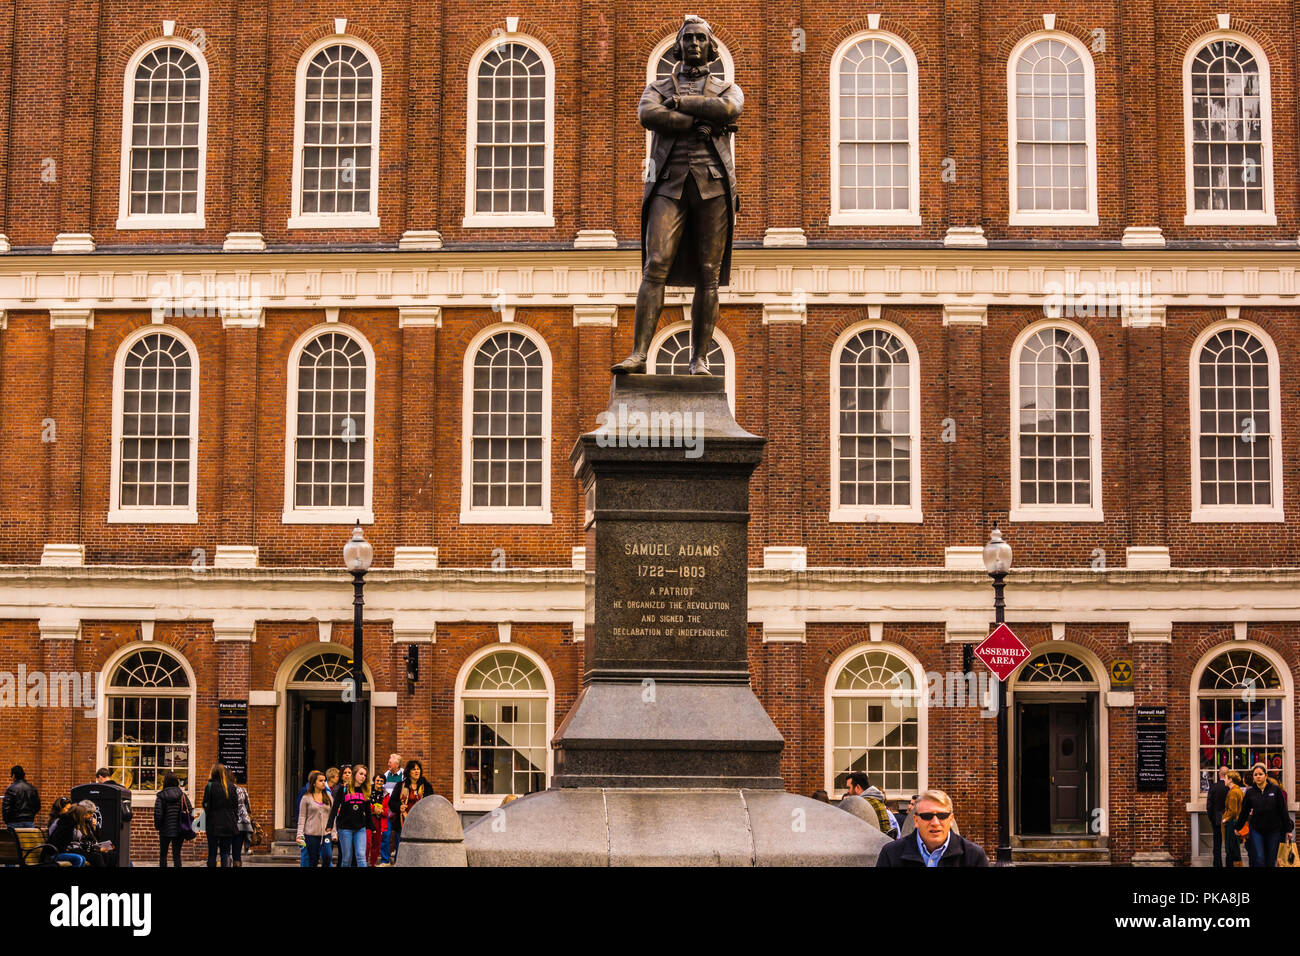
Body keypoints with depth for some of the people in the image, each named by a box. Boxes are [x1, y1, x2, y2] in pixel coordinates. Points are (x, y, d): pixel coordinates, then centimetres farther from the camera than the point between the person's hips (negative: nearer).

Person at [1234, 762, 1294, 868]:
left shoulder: (1276, 789, -4)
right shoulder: (1250, 792, 0)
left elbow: (1283, 811, 0)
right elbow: (1244, 811, 10)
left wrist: (1288, 829, 1)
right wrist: (1238, 827, 17)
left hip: (1273, 831, 0)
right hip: (1256, 830, 0)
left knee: (1271, 861, 5)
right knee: (1259, 859, -9)